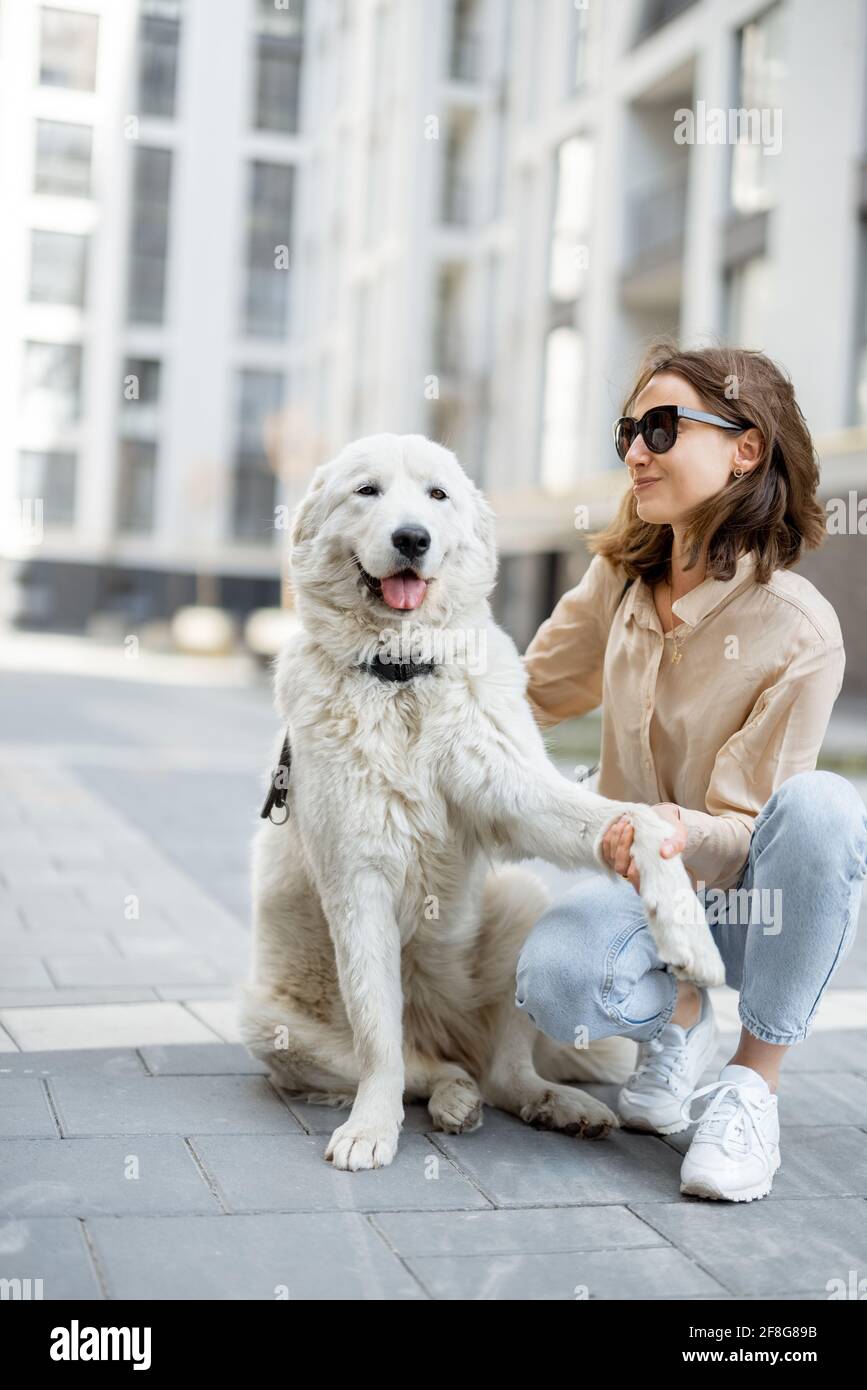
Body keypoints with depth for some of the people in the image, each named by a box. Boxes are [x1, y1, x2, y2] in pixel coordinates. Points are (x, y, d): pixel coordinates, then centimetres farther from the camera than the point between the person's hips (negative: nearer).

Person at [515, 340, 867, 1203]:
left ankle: (753, 1081, -20)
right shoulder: (621, 578, -3)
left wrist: (684, 831, -41)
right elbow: (533, 691, 13)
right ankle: (679, 1017, 6)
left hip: (746, 895, -3)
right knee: (554, 984, -32)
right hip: (642, 880, 3)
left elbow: (744, 829, -20)